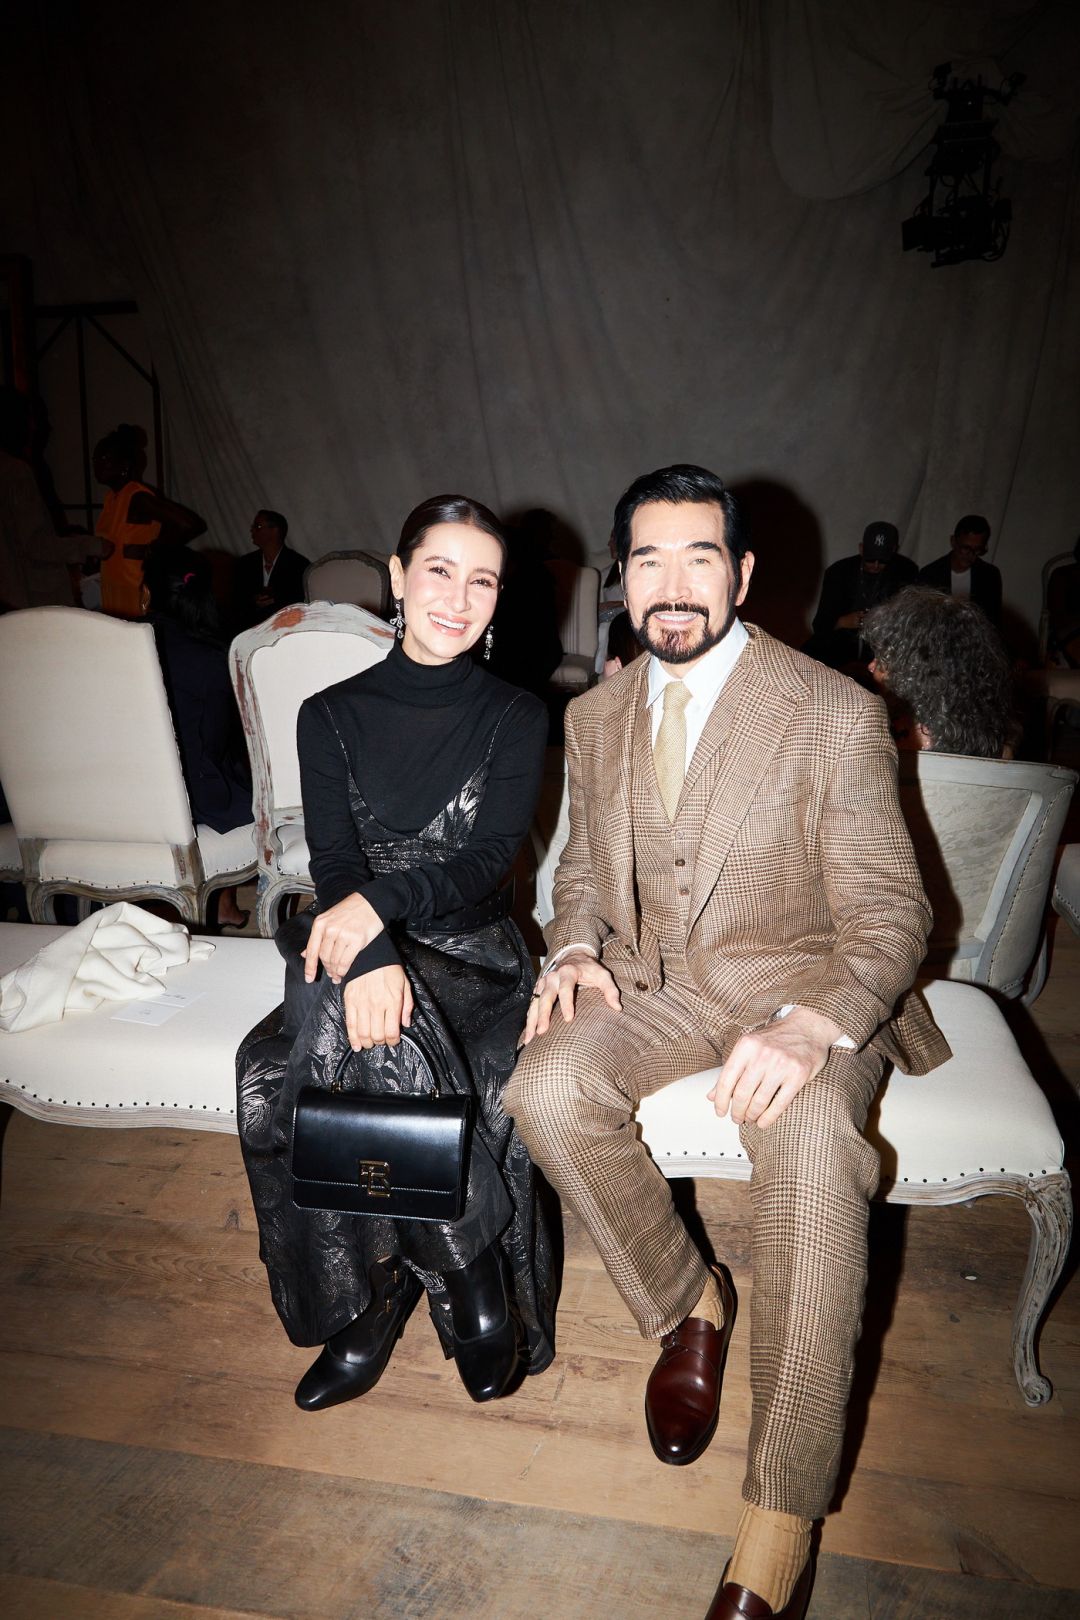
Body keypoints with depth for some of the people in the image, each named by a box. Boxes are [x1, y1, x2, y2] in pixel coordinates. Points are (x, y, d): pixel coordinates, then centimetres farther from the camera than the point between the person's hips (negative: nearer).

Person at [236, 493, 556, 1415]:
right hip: (352, 948, 2)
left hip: (470, 953, -1)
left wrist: (379, 904, -26)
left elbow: (490, 858, -8)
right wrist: (370, 956, -27)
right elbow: (332, 860, -6)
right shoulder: (332, 716, 8)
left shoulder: (516, 717, 5)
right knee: (371, 1031, -33)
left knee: (358, 1056, -32)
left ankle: (379, 1299, -8)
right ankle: (473, 1284, -11)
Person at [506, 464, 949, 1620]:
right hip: (654, 981, 4)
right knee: (547, 1087, -25)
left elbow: (886, 908, -10)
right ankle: (688, 1305, 2)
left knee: (811, 1135, -34)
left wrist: (812, 1024, -30)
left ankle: (780, 1518, -18)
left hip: (800, 986, -3)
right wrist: (575, 949, -6)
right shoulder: (595, 717, 6)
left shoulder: (835, 714, -9)